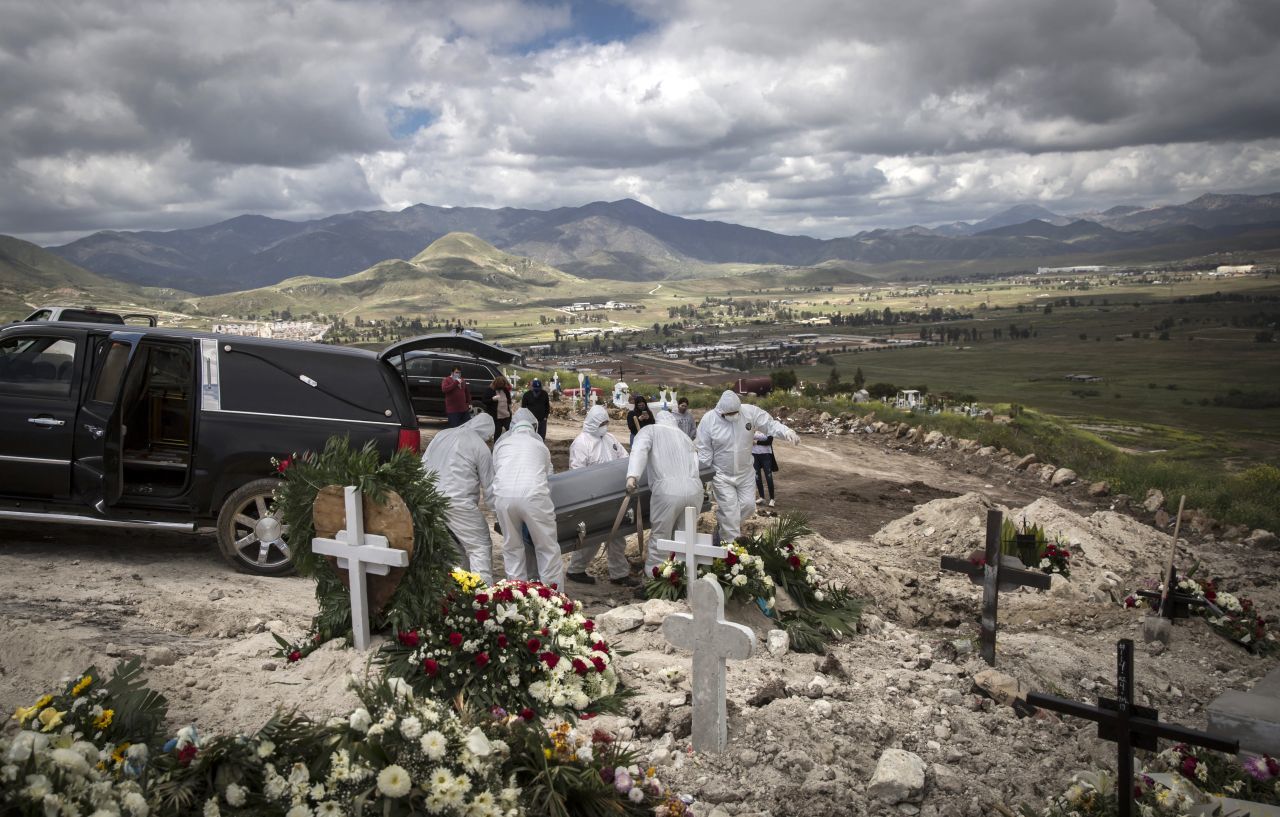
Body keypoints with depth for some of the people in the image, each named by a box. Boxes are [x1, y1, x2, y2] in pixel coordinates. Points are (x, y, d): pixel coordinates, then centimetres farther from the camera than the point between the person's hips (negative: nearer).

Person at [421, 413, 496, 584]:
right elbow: (489, 486, 0)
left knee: (458, 546, 18)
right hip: (458, 503, -7)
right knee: (480, 547, -1)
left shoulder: (441, 435, 16)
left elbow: (423, 465, 18)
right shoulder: (481, 447, -2)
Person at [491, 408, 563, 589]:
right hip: (533, 495, -1)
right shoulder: (540, 445, 27)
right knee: (548, 548, 9)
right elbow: (548, 476, 27)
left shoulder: (501, 443, 27)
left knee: (512, 548, 16)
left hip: (503, 495, 2)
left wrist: (495, 512, 38)